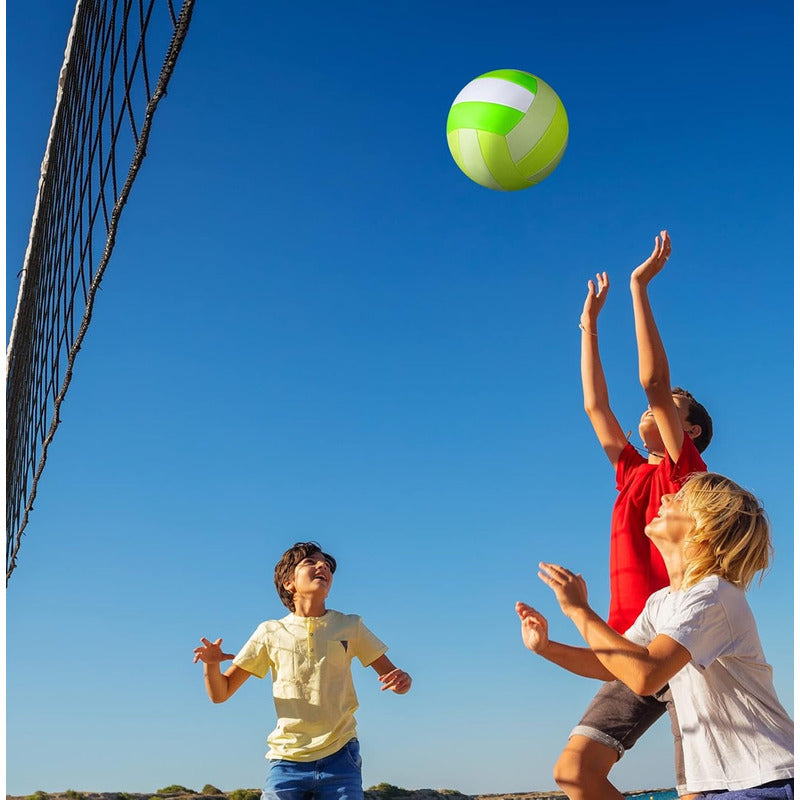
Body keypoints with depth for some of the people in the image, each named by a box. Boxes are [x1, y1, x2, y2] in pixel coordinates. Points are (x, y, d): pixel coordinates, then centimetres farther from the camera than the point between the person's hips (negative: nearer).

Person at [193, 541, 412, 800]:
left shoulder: (350, 627, 6)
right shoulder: (270, 633, 5)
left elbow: (391, 675, 9)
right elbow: (220, 694, 6)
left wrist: (402, 680, -15)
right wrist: (211, 664, -16)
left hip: (340, 759, 1)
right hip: (287, 761, 0)